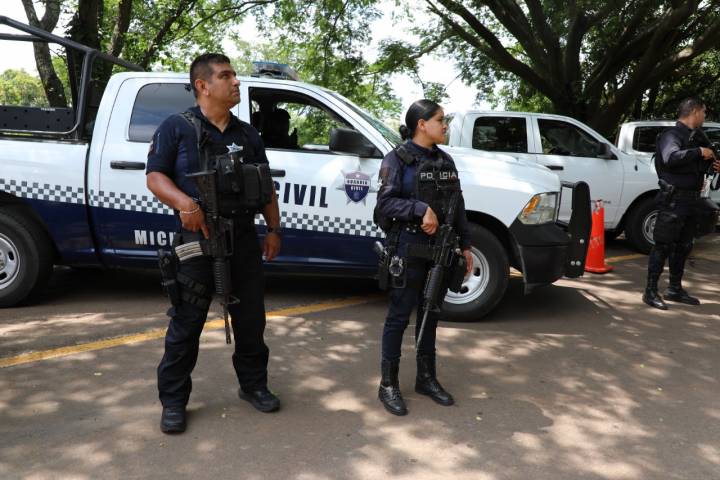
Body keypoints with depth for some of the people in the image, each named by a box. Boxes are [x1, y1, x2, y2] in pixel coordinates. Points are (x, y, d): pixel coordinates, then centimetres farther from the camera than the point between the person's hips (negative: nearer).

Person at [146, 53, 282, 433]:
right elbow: (155, 176, -4)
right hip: (197, 240, -4)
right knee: (186, 324, 3)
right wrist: (185, 204, -22)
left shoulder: (247, 135, 14)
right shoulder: (177, 127, 0)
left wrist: (273, 229, 7)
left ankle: (253, 385, 29)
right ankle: (173, 401, 17)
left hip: (243, 240, 5)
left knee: (250, 319, 12)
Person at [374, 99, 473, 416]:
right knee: (400, 315, 1)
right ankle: (388, 384, 13)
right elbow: (384, 203, -13)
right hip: (410, 248, -6)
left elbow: (458, 206, 13)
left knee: (430, 315, 14)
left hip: (441, 249, 6)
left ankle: (426, 378, 28)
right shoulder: (398, 159, -5)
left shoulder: (445, 161, 12)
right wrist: (422, 209, -23)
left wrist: (465, 245, 10)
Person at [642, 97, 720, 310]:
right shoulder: (672, 134, -10)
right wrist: (699, 151, -23)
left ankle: (675, 289, 25)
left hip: (689, 201, 9)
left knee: (683, 246, 14)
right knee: (663, 245, -6)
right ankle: (650, 291, -1)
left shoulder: (694, 137, 18)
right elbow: (671, 158, -31)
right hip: (673, 199, -9)